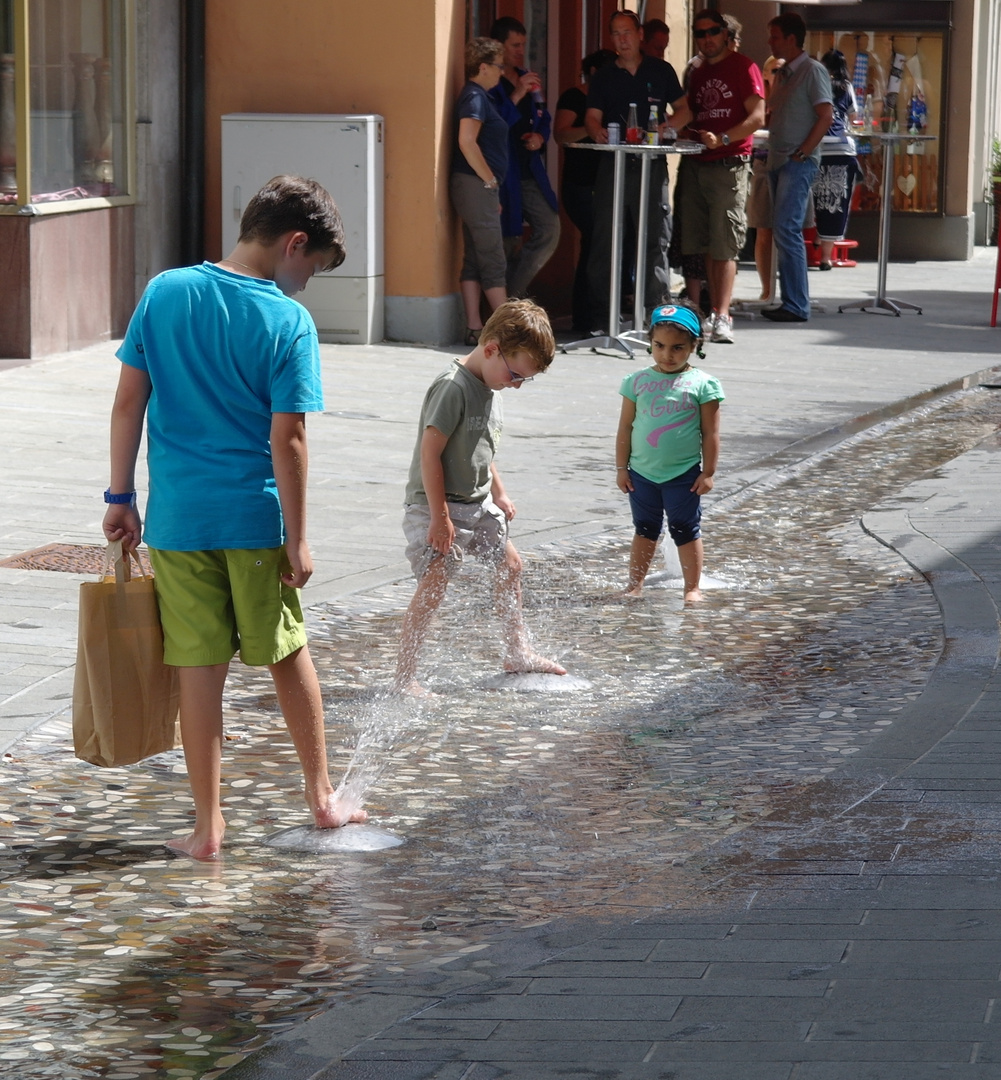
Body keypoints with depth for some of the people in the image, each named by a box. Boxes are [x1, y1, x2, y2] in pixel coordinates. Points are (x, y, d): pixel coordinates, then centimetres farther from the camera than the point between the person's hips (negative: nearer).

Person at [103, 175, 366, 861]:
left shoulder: (164, 293, -1)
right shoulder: (288, 322, -10)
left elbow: (129, 404, 1)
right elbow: (286, 440, -12)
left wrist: (121, 498, 8)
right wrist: (297, 541, -6)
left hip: (176, 520, 2)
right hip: (254, 520, -2)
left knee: (200, 669, 6)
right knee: (288, 655, 16)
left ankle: (209, 826, 9)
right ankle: (323, 798, 27)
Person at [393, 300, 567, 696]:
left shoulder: (491, 388, 7)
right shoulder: (453, 387, -22)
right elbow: (430, 451, -24)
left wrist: (499, 493, 18)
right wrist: (439, 515, -24)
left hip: (477, 503, 10)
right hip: (437, 504, -10)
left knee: (509, 565, 19)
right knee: (433, 583, -16)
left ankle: (518, 651, 36)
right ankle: (404, 678, -13)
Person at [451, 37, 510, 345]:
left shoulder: (479, 97, 16)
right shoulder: (475, 97, -13)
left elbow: (492, 131, 30)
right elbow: (466, 141, -24)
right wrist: (490, 180, -17)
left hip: (478, 186, 10)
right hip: (476, 186, -10)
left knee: (474, 260, 8)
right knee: (493, 261, -7)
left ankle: (474, 328, 8)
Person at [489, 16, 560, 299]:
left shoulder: (528, 80, 15)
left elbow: (543, 119, 24)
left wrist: (540, 137, 3)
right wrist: (516, 96, -25)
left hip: (530, 172, 7)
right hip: (502, 176, -7)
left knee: (549, 231, 0)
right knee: (508, 243, -1)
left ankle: (512, 295, 9)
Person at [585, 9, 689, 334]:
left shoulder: (660, 71, 9)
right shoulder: (603, 77, 12)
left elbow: (684, 110, 11)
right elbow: (592, 116, 4)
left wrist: (666, 127, -9)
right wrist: (597, 131, -19)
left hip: (651, 164, -1)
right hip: (613, 163, 1)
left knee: (655, 239, -2)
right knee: (604, 239, -1)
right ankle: (600, 315, 2)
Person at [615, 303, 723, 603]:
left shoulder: (702, 385, -6)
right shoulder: (637, 381, 0)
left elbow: (710, 433, -4)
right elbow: (625, 427, 4)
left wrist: (708, 472, -6)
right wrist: (621, 467, 3)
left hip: (684, 474, -2)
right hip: (642, 473, 3)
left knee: (686, 530, 6)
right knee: (645, 530, 14)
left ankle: (692, 588, 15)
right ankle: (634, 584, 22)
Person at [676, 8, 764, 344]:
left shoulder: (743, 67, -2)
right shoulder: (697, 73, 19)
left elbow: (757, 117, -10)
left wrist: (722, 139, -23)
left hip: (729, 163, -7)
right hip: (697, 163, 7)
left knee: (724, 244, -10)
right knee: (704, 244, 6)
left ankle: (722, 317, -13)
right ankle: (712, 312, 10)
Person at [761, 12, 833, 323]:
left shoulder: (812, 71, -7)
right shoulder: (782, 74, 18)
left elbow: (825, 116, -14)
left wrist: (802, 153, -16)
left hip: (798, 162, -9)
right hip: (778, 161, 9)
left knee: (787, 230, -14)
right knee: (783, 232, 8)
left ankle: (797, 306, -13)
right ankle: (790, 302, 10)